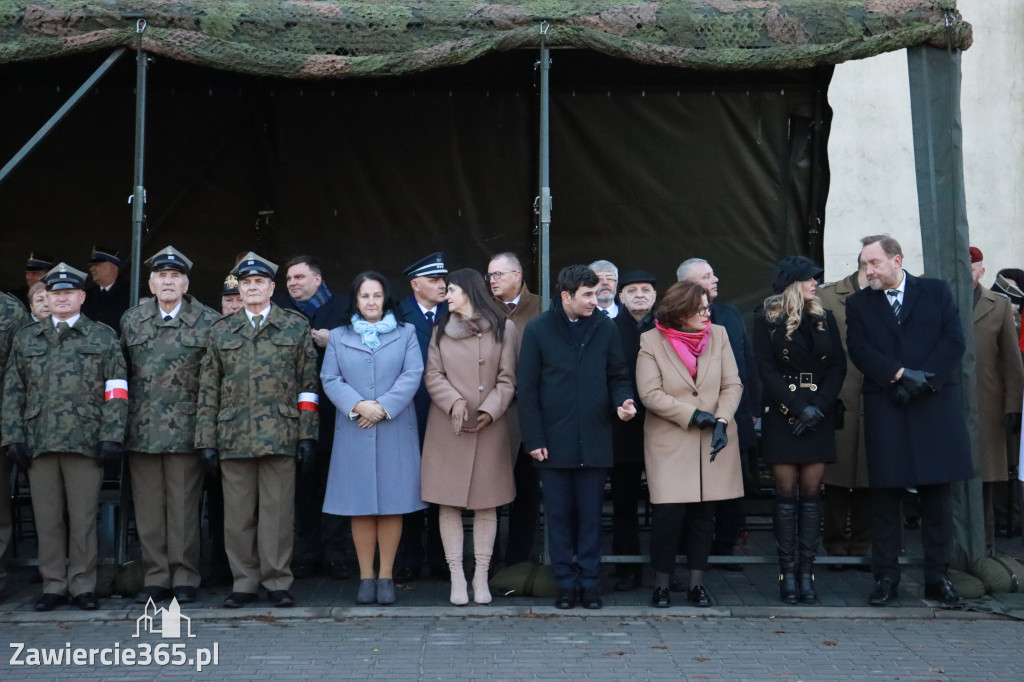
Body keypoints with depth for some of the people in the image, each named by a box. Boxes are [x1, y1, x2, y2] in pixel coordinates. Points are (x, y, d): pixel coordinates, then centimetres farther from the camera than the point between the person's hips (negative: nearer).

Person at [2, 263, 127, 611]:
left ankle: (82, 586, 10)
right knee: (47, 518, 6)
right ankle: (53, 586, 14)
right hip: (39, 443, 2)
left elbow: (116, 392, 2)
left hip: (86, 443, -2)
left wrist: (111, 438, -6)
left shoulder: (103, 337, 8)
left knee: (83, 518, 1)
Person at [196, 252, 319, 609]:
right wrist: (206, 440, 6)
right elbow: (208, 389, 12)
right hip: (233, 438, 2)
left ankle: (277, 582, 9)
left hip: (280, 435, -2)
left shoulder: (296, 326, 8)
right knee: (238, 515, 4)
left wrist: (307, 435, -1)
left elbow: (308, 384, 5)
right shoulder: (221, 331, 13)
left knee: (277, 512, 0)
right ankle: (245, 582, 14)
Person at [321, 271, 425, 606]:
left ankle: (386, 576, 7)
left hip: (395, 430, -1)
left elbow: (412, 375, -2)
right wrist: (357, 405, -13)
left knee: (392, 504, 0)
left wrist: (383, 407, -13)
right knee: (360, 506, 1)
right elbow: (330, 379, 3)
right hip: (354, 432, 1)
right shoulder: (339, 337, 13)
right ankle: (366, 577, 7)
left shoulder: (406, 333, 11)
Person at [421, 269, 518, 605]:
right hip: (446, 427, 2)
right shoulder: (441, 329, 11)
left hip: (489, 427, -2)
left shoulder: (503, 328, 3)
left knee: (486, 504, 2)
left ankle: (481, 577, 10)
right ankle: (457, 577, 5)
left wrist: (490, 409, -13)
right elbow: (433, 375, 5)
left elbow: (507, 379, 1)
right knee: (448, 504, -1)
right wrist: (454, 401, -12)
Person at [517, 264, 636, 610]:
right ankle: (565, 582, 16)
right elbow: (527, 389, 0)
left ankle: (589, 582, 16)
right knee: (559, 516, 6)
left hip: (594, 441, 1)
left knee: (591, 516, 7)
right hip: (554, 442, -1)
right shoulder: (537, 331, -1)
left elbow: (617, 376, 12)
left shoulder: (605, 328, 4)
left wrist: (623, 401, -11)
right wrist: (533, 439, -4)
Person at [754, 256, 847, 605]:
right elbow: (767, 370, -4)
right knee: (786, 493, -3)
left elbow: (838, 366, 6)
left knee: (811, 493, 0)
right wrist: (798, 408, -12)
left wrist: (818, 406, -8)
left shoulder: (825, 319, 12)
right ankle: (787, 572, 2)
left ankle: (806, 571, 3)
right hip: (782, 418, -3)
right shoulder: (767, 321, 2)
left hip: (819, 418, 3)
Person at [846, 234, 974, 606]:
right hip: (885, 411, 0)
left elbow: (954, 341, 0)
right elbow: (859, 349, -2)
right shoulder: (858, 303, 10)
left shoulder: (937, 292, 8)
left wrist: (924, 379, -11)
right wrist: (901, 375, -15)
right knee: (885, 498, 0)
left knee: (937, 496, 4)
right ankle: (886, 579, 6)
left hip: (935, 406, 0)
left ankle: (937, 577, 13)